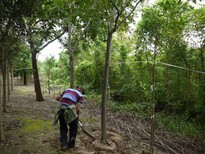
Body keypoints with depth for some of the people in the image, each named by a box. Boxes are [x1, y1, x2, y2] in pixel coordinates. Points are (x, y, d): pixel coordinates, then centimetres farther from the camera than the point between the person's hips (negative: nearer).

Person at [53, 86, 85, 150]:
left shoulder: (67, 90, 23)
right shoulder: (80, 95, 11)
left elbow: (56, 98, 21)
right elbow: (77, 108, 0)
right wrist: (77, 117, 15)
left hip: (61, 110, 4)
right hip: (69, 110, -4)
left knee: (63, 128, 22)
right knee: (73, 128, 19)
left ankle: (63, 144, 22)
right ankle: (71, 144, 28)